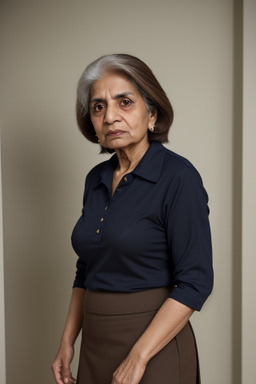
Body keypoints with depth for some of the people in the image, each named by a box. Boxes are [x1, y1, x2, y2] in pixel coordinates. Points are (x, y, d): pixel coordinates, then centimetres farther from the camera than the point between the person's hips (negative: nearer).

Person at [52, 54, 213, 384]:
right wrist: (67, 342, 8)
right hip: (95, 343, 6)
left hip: (154, 344, -6)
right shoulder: (96, 179, 5)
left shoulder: (177, 176, -15)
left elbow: (195, 282, -18)